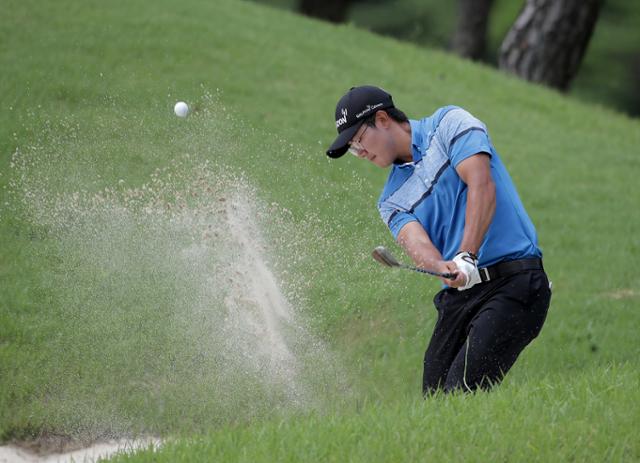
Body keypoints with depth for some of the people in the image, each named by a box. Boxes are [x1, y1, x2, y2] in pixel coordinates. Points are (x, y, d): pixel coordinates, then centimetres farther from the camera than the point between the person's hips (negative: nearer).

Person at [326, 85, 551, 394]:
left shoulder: (450, 124, 3)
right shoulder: (392, 200, 18)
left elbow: (482, 186, -12)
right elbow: (415, 240, -3)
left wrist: (466, 258, -25)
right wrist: (442, 268, -27)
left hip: (513, 281, -6)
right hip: (458, 296, 6)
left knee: (463, 392, -21)